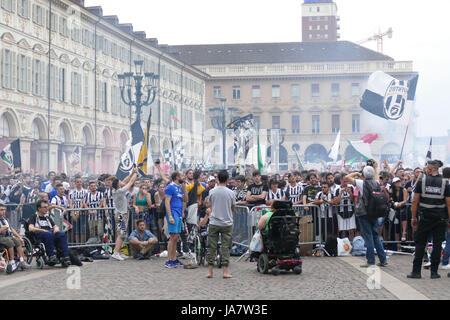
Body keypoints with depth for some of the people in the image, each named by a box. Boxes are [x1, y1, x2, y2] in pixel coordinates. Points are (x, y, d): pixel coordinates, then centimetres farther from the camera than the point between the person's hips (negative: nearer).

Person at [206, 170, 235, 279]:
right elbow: (233, 208, 6)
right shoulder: (230, 193, -6)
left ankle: (210, 271, 9)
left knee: (211, 247, 7)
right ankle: (225, 272, 2)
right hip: (227, 223, -1)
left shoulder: (212, 192, -3)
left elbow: (209, 205, 10)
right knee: (226, 247, 4)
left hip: (214, 223, 1)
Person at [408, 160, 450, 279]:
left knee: (420, 243, 6)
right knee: (437, 244, 7)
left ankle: (416, 271, 5)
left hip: (425, 217, 0)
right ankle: (434, 272, 8)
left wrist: (413, 217, 4)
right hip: (440, 219, 1)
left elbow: (415, 201, -3)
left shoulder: (421, 181, -3)